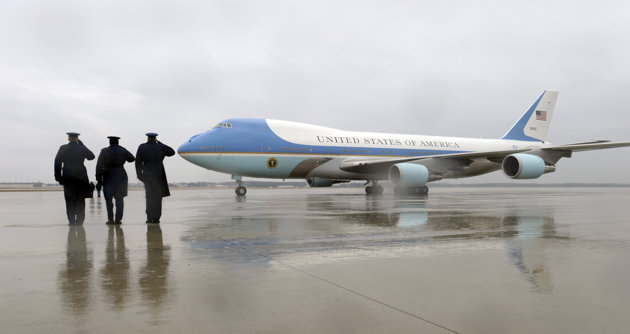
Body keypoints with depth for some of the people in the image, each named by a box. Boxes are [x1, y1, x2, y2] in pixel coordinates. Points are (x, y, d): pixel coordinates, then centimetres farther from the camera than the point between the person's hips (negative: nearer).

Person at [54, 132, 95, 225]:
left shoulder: (63, 148, -2)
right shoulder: (82, 148, -1)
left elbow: (57, 162, -8)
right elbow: (91, 156, 16)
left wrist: (58, 176, -3)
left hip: (67, 178, 0)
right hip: (80, 178, 1)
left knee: (70, 200, 6)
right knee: (80, 200, 11)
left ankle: (72, 221, 3)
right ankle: (79, 220, 11)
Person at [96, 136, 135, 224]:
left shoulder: (104, 151, -4)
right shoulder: (123, 150, 1)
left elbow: (99, 166, -6)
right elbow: (132, 158, 14)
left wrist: (99, 178, -3)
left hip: (108, 177, -1)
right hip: (121, 176, 2)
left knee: (108, 199, 7)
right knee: (119, 199, 6)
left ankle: (110, 219, 3)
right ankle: (118, 219, 3)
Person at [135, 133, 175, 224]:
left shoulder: (142, 147, -1)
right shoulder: (160, 147, -1)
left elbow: (138, 162, -5)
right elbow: (172, 152, 15)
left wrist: (139, 175, 0)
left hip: (147, 175, 1)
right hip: (159, 175, 0)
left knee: (149, 197, 9)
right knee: (157, 197, 8)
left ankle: (150, 218, 6)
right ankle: (156, 218, 5)